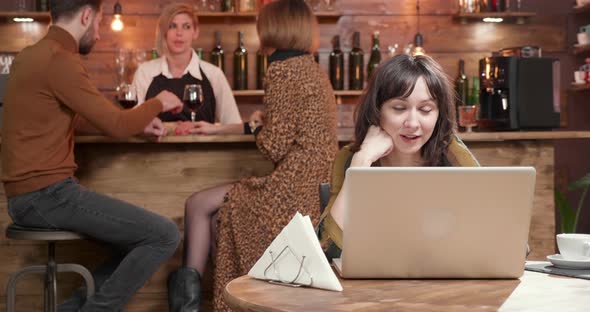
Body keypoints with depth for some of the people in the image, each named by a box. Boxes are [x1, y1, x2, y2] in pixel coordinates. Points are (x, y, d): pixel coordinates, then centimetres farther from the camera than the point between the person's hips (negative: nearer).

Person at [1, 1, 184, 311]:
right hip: (47, 193, -10)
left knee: (142, 238, 15)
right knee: (164, 235, -10)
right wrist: (158, 103, 4)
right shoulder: (59, 59, -16)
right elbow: (117, 125, -16)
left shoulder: (32, 55, 15)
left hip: (28, 195, 10)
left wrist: (138, 122, 17)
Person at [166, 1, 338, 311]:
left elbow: (275, 145, -15)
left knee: (198, 205, 4)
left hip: (294, 190, -9)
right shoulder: (313, 68, 15)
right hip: (316, 185, 9)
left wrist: (258, 130, 4)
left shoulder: (283, 69, -13)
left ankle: (189, 287, 10)